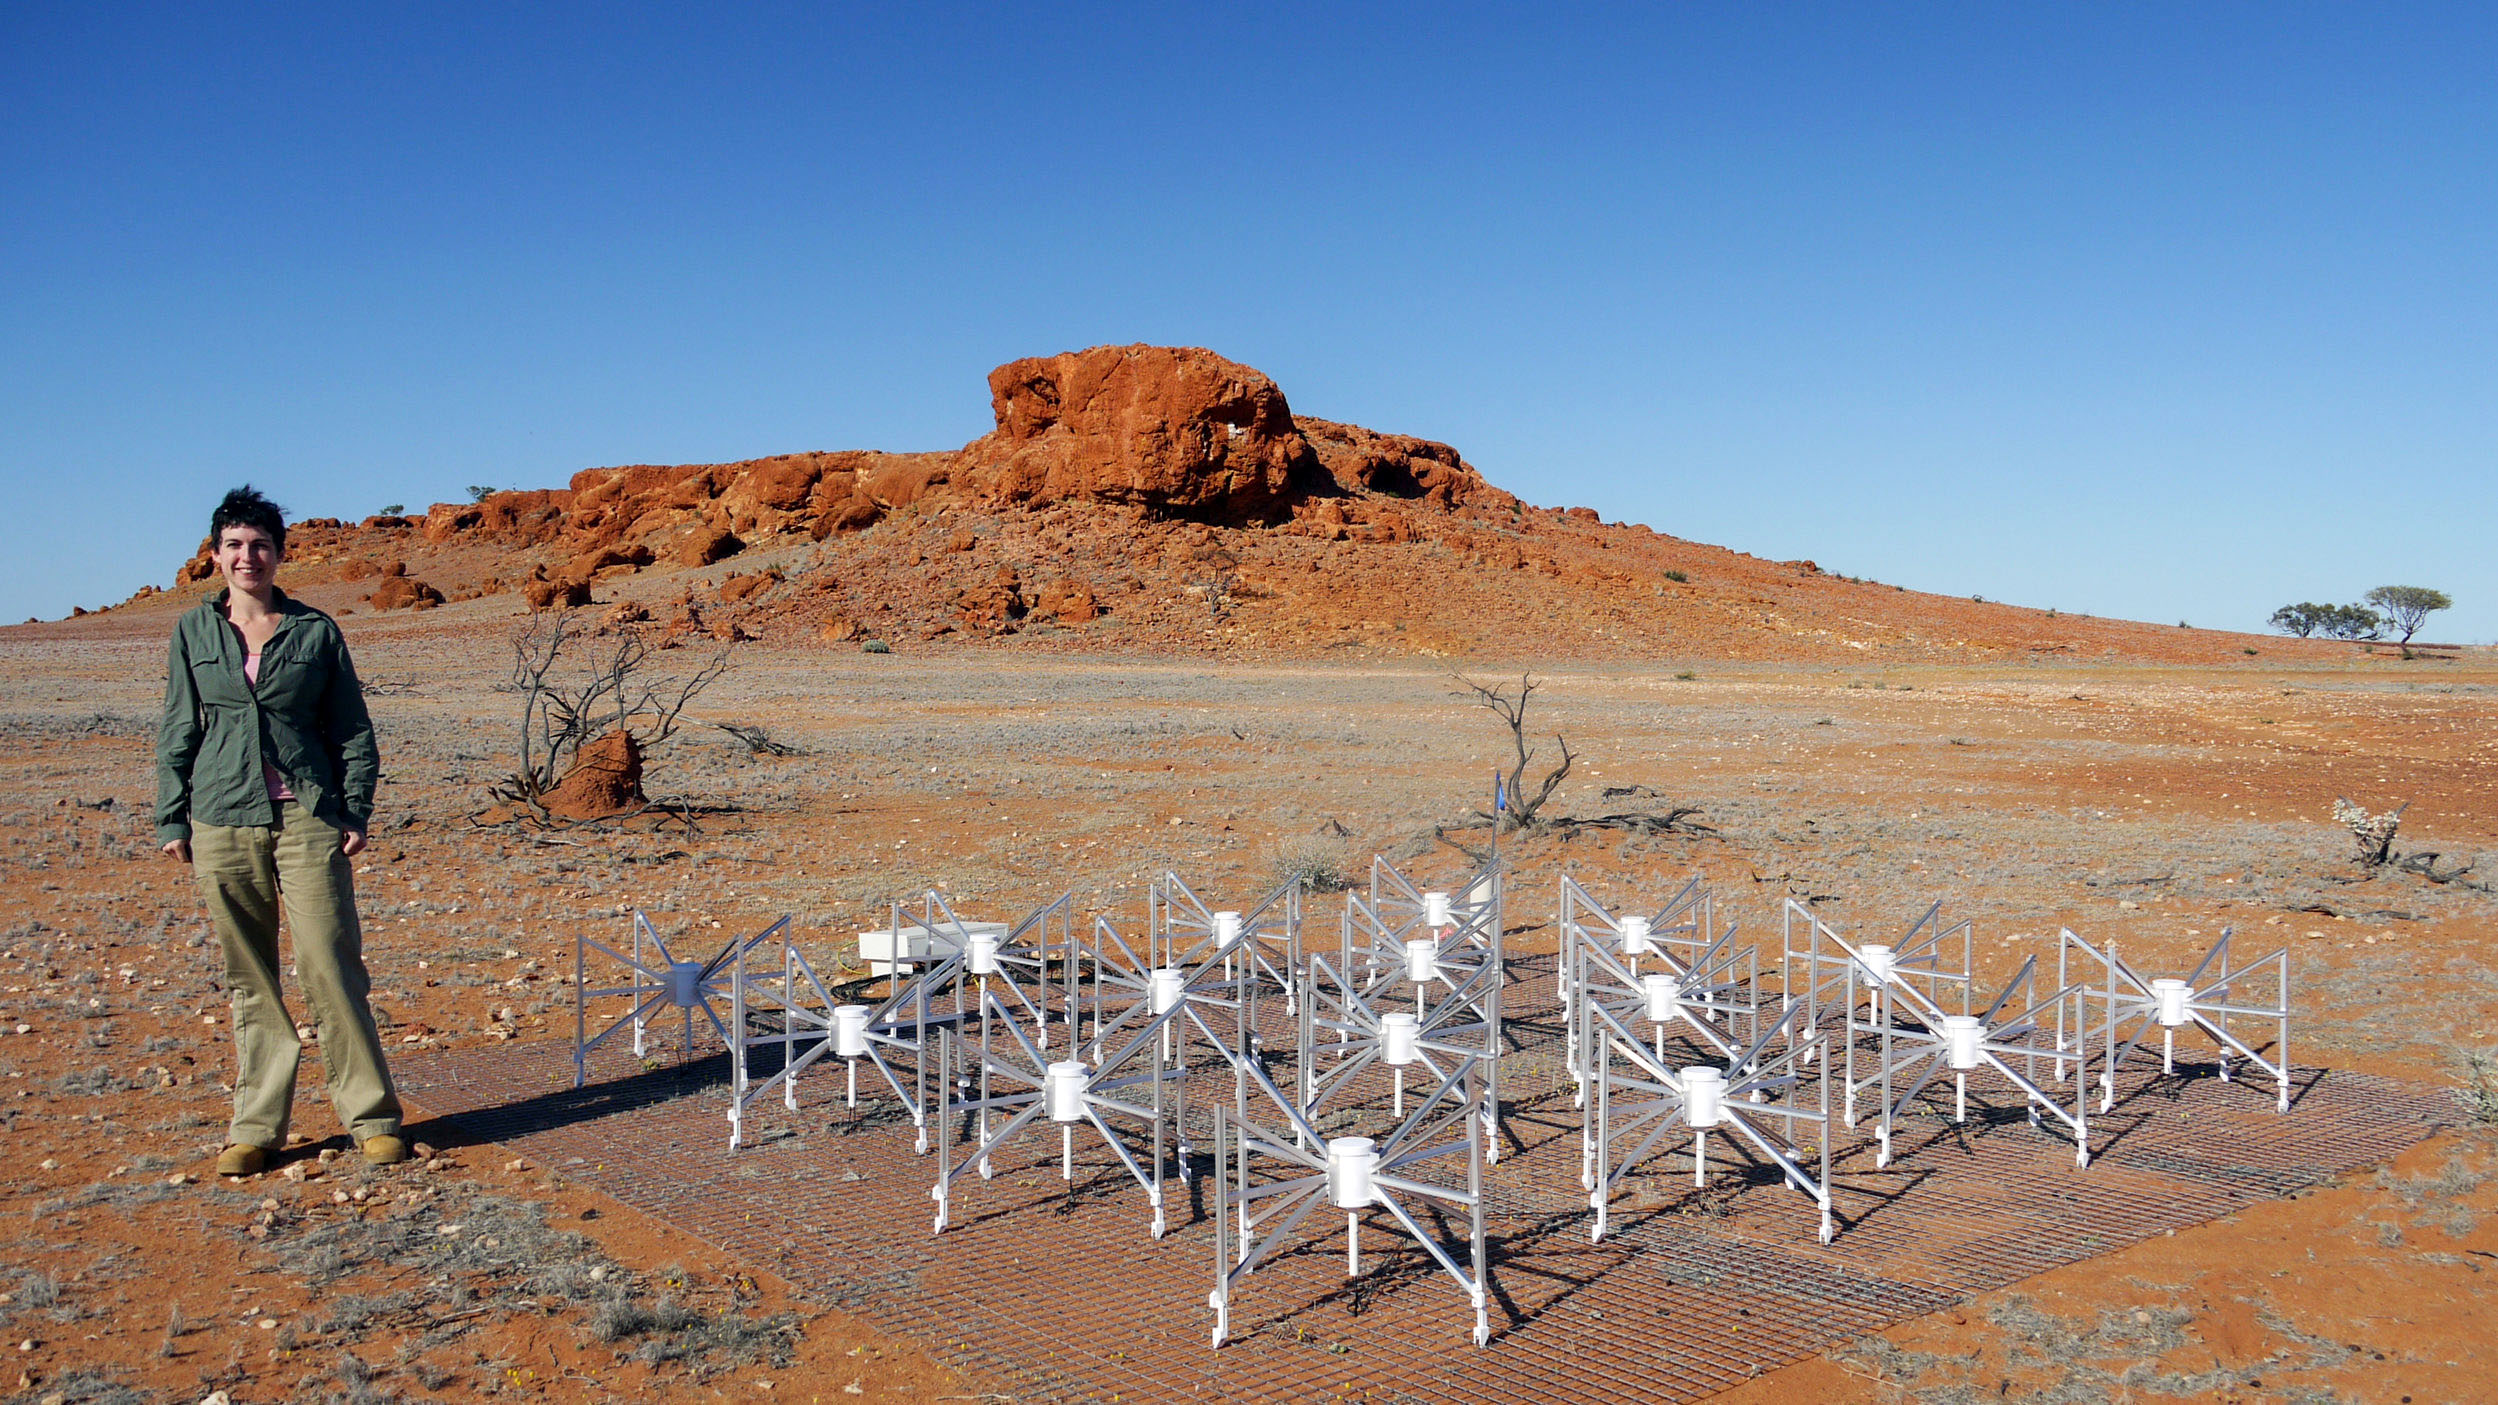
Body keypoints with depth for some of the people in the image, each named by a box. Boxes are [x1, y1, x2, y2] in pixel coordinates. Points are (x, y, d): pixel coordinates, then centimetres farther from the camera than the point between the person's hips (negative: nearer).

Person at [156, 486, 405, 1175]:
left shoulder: (315, 631, 4)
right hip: (222, 823, 2)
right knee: (249, 981, 7)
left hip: (308, 817, -2)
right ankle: (255, 1127, 17)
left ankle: (372, 1116, 5)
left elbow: (353, 730, 6)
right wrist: (172, 819, 6)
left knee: (331, 969, -4)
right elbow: (177, 732, 11)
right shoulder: (194, 632, 8)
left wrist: (355, 811, -1)